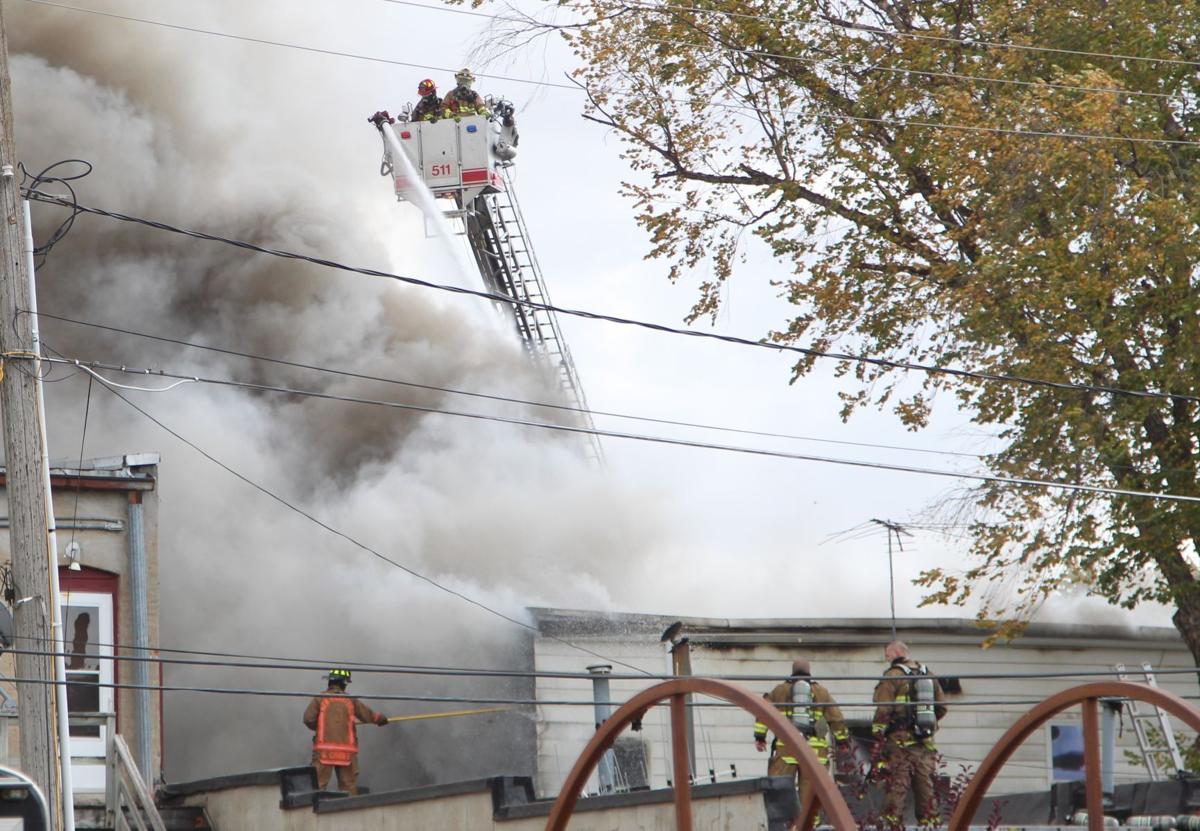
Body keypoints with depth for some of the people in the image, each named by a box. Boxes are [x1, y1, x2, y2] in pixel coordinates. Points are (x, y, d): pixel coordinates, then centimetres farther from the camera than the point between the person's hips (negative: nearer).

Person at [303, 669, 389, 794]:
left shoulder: (320, 699, -1)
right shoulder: (351, 700, 4)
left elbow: (308, 719, -7)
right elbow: (368, 715, 14)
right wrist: (381, 719, 34)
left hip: (324, 748, -1)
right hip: (346, 750, 2)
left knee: (318, 784, -3)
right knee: (348, 784, 10)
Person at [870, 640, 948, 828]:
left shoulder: (892, 677, -6)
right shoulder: (929, 676, 14)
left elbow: (883, 711, -12)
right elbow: (941, 708, 18)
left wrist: (877, 736, -9)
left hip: (900, 741, -5)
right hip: (926, 743, 6)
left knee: (897, 786, -6)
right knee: (925, 787, 10)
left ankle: (892, 824, -10)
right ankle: (931, 821, 11)